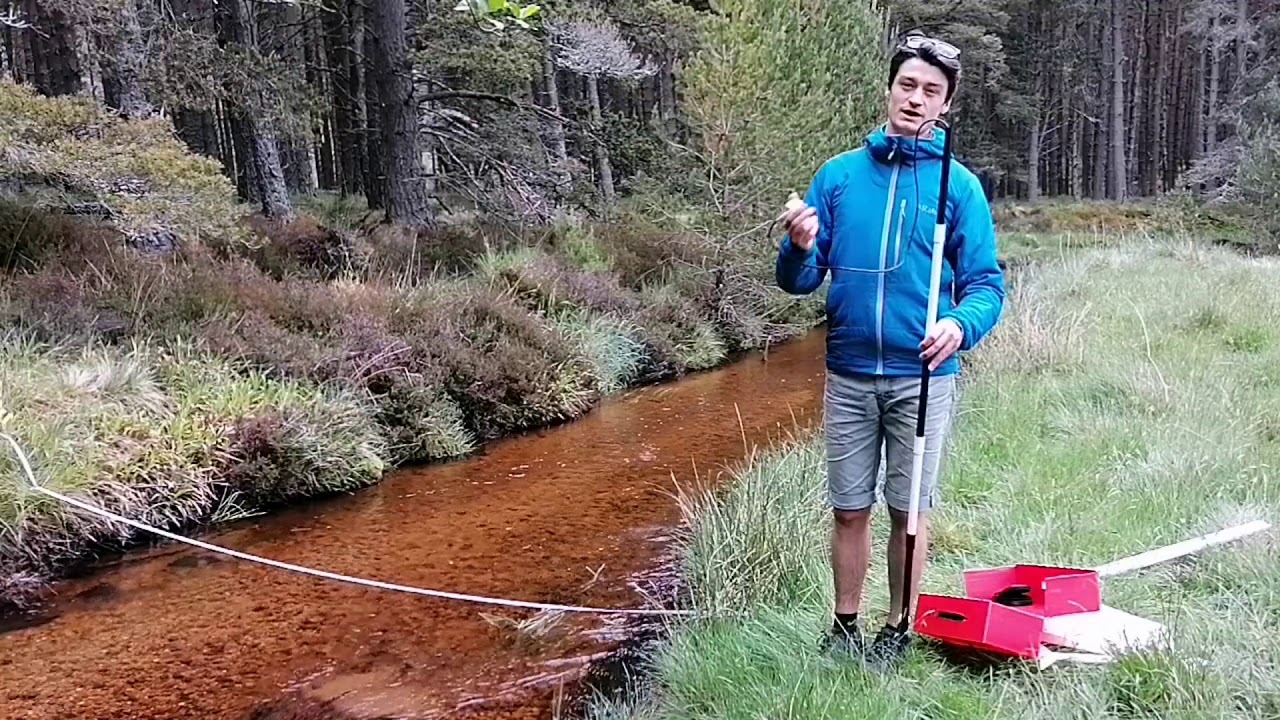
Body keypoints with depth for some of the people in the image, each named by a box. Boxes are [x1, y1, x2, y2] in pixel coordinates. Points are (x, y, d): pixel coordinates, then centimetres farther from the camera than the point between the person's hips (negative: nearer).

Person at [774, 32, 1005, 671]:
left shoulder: (960, 185, -1)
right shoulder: (837, 175, 4)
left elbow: (987, 282, -2)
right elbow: (799, 281, 4)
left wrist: (961, 324, -23)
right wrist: (800, 249, -18)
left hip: (922, 377, -1)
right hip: (848, 373, 1)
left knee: (909, 511, 9)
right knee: (849, 509, 10)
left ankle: (897, 631, 26)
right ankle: (844, 625, 27)